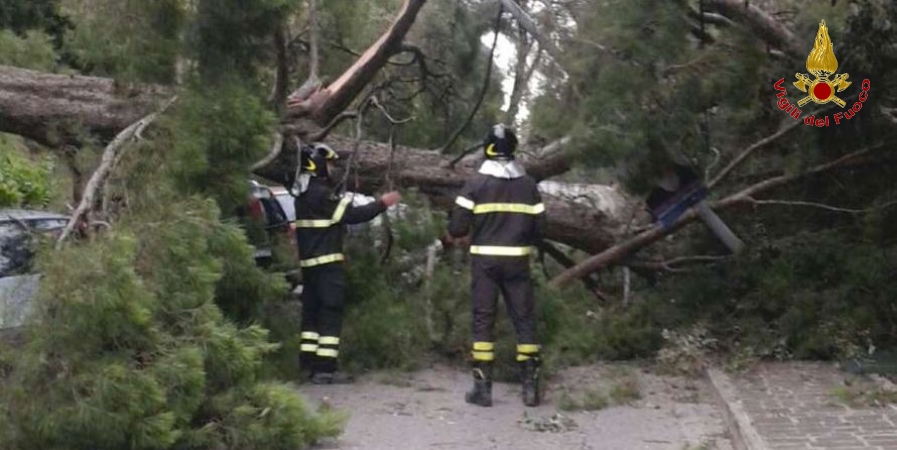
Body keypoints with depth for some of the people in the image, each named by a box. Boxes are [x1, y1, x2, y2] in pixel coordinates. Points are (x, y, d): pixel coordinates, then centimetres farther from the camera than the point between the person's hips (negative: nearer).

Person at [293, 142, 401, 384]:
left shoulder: (304, 194, 15)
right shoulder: (321, 193, -15)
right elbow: (352, 215, -17)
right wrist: (382, 203, -10)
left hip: (309, 262, 10)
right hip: (327, 263, -10)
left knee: (312, 311, 13)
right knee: (330, 313, -7)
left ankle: (309, 363, 17)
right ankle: (325, 368, -7)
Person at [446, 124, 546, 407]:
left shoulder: (476, 183, -5)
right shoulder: (528, 184, 4)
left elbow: (459, 225, -7)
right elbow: (539, 227, 5)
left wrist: (452, 236, 16)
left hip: (485, 259, -2)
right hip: (517, 259, 2)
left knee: (483, 320, 3)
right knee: (525, 319, 7)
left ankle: (482, 388, 3)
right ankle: (530, 387, 5)